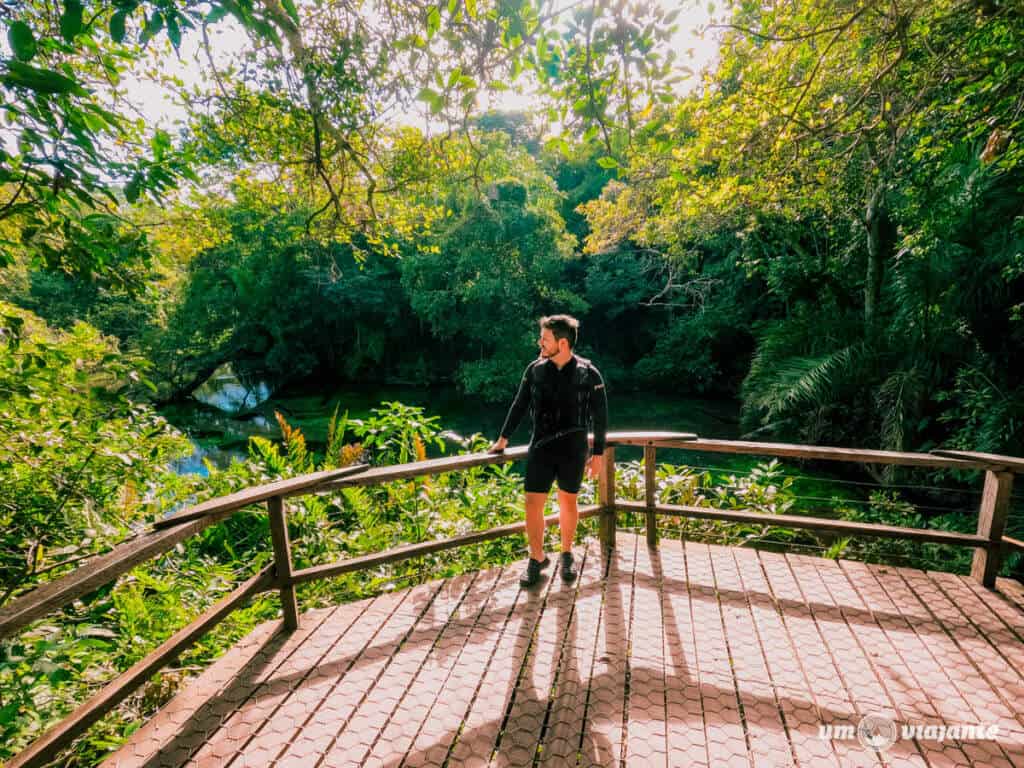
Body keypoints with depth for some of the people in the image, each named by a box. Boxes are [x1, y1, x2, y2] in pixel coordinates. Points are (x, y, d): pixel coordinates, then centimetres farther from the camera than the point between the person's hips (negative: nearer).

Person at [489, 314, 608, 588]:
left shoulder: (588, 373, -8)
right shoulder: (535, 369, -2)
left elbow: (600, 416, -1)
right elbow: (519, 406, 8)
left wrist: (598, 453, -1)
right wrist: (503, 439, 12)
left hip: (573, 449, -1)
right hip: (541, 447, 2)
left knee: (568, 502, 11)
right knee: (533, 504, 0)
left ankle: (566, 555, 33)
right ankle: (537, 558, 20)